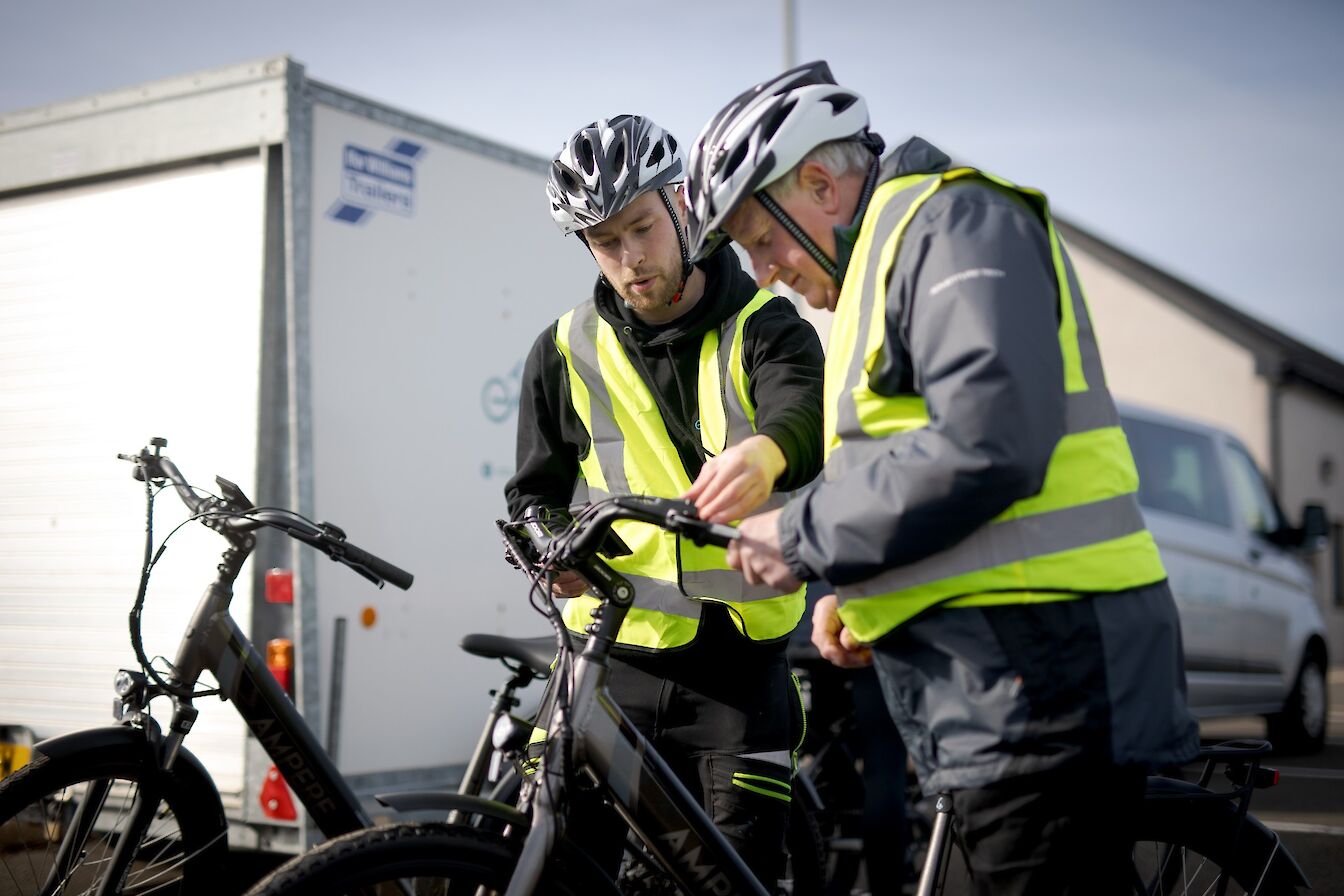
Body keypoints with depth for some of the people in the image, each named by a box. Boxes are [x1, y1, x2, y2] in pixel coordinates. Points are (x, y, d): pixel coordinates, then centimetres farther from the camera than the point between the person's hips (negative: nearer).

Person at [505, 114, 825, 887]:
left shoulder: (764, 328, 0)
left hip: (739, 671, -1)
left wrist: (764, 453, -47)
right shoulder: (568, 351, 7)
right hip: (611, 658, 2)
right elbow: (536, 493, 15)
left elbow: (805, 413, -22)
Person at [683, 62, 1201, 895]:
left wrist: (806, 538, -14)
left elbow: (988, 444, -23)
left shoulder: (951, 221, -8)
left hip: (1044, 676, -10)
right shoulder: (886, 252, 24)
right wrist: (858, 592, 14)